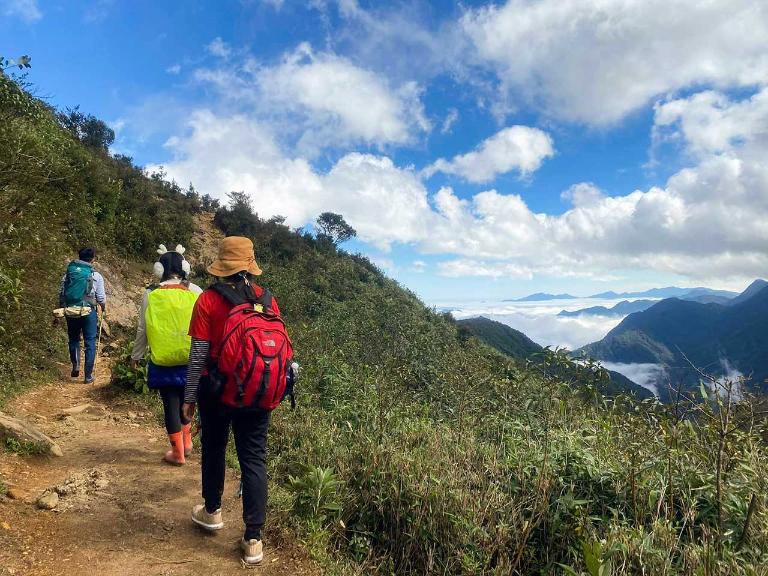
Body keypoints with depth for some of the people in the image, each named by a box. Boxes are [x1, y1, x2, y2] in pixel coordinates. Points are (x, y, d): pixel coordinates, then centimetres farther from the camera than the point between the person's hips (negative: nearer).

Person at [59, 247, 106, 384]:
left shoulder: (68, 273, 1)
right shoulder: (96, 276, -6)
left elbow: (61, 294, 5)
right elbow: (101, 298, -2)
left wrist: (62, 308, 19)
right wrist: (104, 309, 18)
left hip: (70, 312, 3)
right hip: (88, 312, -2)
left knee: (73, 339, 23)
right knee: (90, 343, 7)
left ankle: (75, 366, 12)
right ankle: (88, 375, 9)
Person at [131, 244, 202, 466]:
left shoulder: (151, 294, -4)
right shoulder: (195, 291, -4)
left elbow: (142, 329, 1)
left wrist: (136, 356, 14)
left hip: (162, 361, -1)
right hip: (190, 358, 2)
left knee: (170, 404, 8)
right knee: (184, 401, 21)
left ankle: (178, 453, 16)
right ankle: (186, 444, 32)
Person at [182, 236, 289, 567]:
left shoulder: (209, 300, -11)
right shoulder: (267, 299, -2)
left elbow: (199, 355, -10)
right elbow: (280, 347, 3)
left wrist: (189, 398, 0)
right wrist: (269, 389, 16)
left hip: (218, 390, -1)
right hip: (258, 394, 2)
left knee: (213, 448, 22)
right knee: (254, 458, 7)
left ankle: (212, 511, 41)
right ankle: (253, 539, 10)